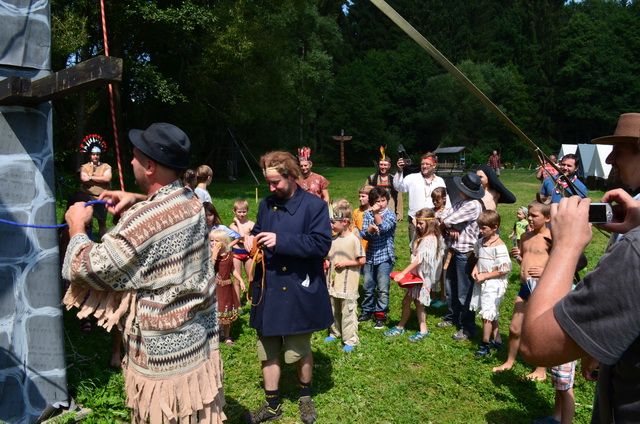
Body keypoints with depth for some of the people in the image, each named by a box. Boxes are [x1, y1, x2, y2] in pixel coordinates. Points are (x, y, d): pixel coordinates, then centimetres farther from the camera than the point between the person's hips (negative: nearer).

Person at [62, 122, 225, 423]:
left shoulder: (142, 222, -25)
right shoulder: (192, 201, 0)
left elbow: (86, 270, -15)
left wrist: (77, 227, 2)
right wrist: (137, 200, 12)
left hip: (163, 354, -7)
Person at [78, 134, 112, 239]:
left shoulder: (106, 166, 6)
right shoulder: (84, 167, 5)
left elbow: (107, 179, -11)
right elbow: (84, 179, -11)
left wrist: (91, 177, -8)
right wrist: (100, 179, -13)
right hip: (87, 198, -1)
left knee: (102, 222, 8)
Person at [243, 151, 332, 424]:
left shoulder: (314, 205, -10)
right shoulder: (266, 205, 8)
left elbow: (322, 244, -18)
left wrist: (280, 240, -24)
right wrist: (252, 240, -5)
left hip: (298, 291, -5)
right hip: (267, 289, 5)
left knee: (300, 350, 12)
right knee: (267, 350, 12)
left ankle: (305, 397, 38)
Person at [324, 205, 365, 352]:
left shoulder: (353, 240, -12)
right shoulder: (333, 239, 7)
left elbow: (362, 260, -12)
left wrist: (345, 263, -16)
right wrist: (327, 262, 0)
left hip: (348, 284, -7)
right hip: (333, 282, 7)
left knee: (348, 312, -2)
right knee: (333, 310, 18)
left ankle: (350, 340, 8)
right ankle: (334, 333, 35)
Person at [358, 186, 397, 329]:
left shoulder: (390, 214, -4)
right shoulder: (367, 215, 5)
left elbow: (384, 228, -22)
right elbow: (364, 235, -4)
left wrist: (376, 213, -24)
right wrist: (369, 230, -25)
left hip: (385, 256, -3)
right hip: (370, 256, 4)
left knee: (383, 289, -1)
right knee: (368, 286, 14)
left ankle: (381, 314, 11)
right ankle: (367, 311, 30)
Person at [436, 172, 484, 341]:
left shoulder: (473, 205, -19)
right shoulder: (460, 204, 9)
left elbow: (448, 221, -18)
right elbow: (444, 218, 4)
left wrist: (443, 225, 3)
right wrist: (450, 228, -15)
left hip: (466, 253, -9)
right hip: (454, 251, 9)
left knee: (464, 293, 0)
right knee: (450, 287, 20)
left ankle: (468, 328, 11)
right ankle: (452, 318, 37)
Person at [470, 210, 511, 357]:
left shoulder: (499, 246, -19)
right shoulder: (481, 242, 4)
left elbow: (504, 270, -20)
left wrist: (485, 276, -17)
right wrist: (475, 268, 1)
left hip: (493, 284, -8)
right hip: (482, 283, 8)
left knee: (487, 314, -3)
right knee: (491, 314, 18)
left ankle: (485, 345, 11)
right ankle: (497, 340, 32)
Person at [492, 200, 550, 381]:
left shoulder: (550, 239, -10)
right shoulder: (526, 236, 13)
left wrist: (545, 271, -26)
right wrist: (517, 256, 5)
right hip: (524, 287, 7)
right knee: (514, 329, 13)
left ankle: (541, 370, 19)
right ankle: (509, 361, 31)